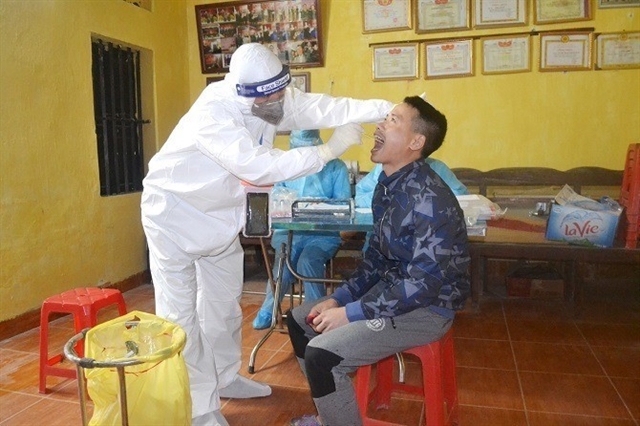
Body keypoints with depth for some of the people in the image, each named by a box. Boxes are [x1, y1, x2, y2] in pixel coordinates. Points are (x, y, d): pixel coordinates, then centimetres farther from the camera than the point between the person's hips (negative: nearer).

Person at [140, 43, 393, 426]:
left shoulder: (276, 99, -10)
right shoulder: (212, 113, -33)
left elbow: (322, 107, -17)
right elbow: (257, 167, -40)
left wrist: (387, 109, -27)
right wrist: (328, 151, -36)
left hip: (220, 212, 7)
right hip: (175, 211, -7)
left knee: (225, 301, 16)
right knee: (180, 312, -4)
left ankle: (224, 377, 35)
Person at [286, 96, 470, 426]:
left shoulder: (428, 198, -25)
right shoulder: (387, 186, 3)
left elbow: (424, 284, -28)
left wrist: (350, 313, -22)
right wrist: (339, 297, 1)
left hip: (427, 308, -9)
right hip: (389, 292, 9)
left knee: (321, 353, -23)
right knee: (300, 320, 11)